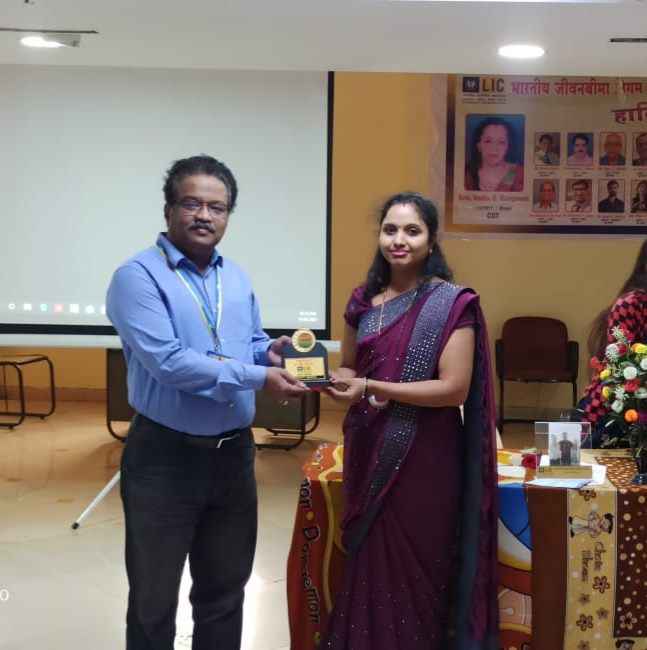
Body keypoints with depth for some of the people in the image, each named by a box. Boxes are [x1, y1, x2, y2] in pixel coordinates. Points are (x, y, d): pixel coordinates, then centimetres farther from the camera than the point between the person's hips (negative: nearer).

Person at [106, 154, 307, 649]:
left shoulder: (237, 278, 9)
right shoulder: (139, 276, -13)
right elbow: (166, 360, -24)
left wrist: (270, 352, -6)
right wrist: (257, 377, -24)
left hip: (234, 453, 6)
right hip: (165, 457, -6)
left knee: (226, 587, 19)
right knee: (154, 597, 10)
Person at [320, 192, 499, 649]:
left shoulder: (451, 302, -11)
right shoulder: (364, 300, 6)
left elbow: (454, 389, -17)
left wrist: (370, 388, -22)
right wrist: (326, 376, -7)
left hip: (423, 456, -5)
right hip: (368, 449, 5)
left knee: (411, 567, 6)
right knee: (365, 560, 15)